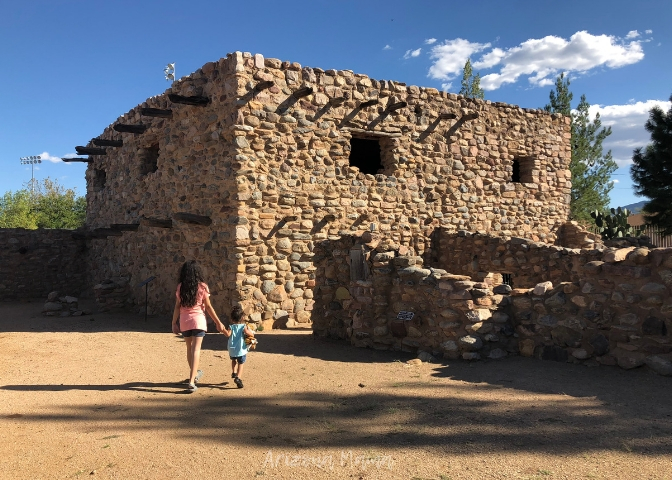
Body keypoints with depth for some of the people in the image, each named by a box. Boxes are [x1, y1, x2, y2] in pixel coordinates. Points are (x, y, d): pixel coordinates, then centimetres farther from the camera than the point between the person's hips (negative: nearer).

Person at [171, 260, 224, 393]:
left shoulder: (180, 287, 0)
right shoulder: (202, 286, -6)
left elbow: (177, 306, 0)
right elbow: (208, 307, -5)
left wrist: (174, 323, 10)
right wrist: (218, 323, 3)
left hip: (184, 321, 3)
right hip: (198, 320, -3)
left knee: (189, 348, 19)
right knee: (196, 349, -4)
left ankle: (194, 374, 37)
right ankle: (191, 382, -13)